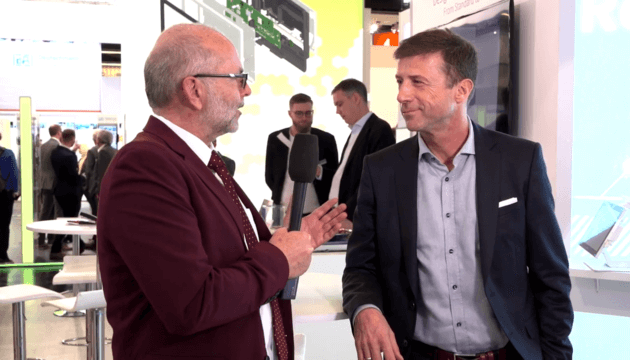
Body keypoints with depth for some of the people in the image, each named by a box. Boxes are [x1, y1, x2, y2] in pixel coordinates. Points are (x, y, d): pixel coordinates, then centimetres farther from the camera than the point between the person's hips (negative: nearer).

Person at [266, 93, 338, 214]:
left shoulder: (326, 140, 6)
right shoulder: (275, 139, 8)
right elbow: (269, 177, 15)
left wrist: (319, 171, -12)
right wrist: (280, 196, 4)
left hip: (318, 213, -1)